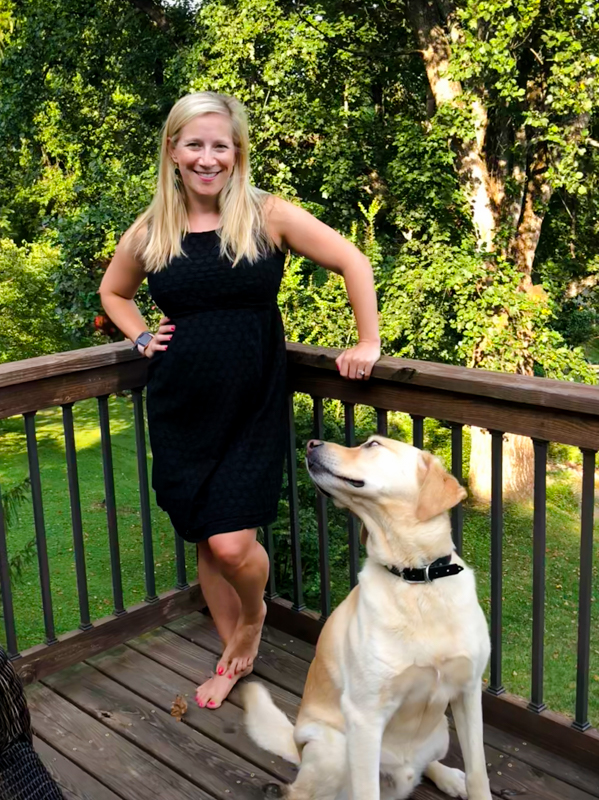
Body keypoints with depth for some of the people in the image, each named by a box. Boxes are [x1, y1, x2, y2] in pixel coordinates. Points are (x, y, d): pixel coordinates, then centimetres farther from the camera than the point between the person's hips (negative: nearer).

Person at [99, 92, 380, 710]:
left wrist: (368, 343, -7)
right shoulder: (150, 231, 3)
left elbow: (353, 263, -4)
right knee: (204, 543, 11)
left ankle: (254, 616, 26)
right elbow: (113, 292, 22)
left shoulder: (267, 217, -6)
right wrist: (142, 339, 7)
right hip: (180, 410, 3)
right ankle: (235, 656, 34)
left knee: (231, 543, -11)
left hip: (252, 408, -3)